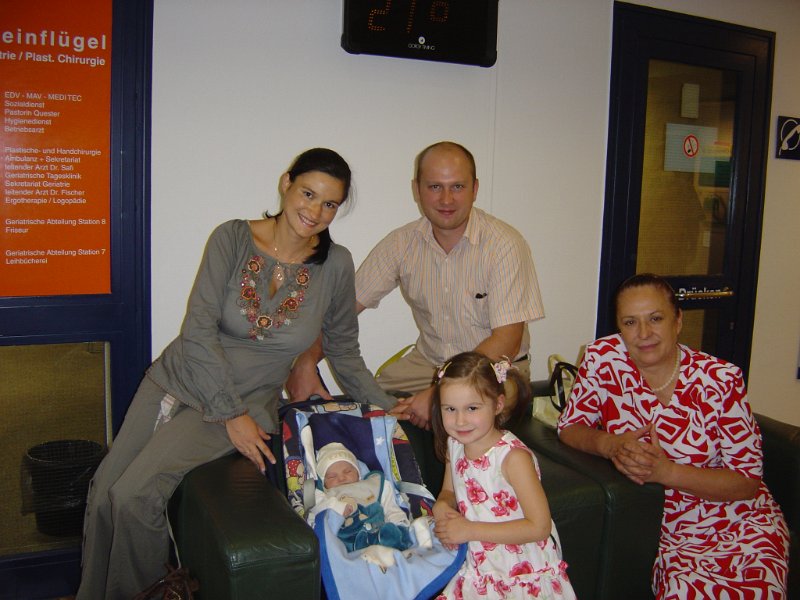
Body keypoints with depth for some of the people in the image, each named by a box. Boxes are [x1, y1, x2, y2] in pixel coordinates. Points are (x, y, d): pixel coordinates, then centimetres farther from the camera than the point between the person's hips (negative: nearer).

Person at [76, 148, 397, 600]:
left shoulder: (336, 265, -7)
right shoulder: (233, 238, -9)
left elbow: (345, 353, 5)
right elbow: (199, 330, -14)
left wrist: (390, 410, 2)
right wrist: (233, 414, -17)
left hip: (245, 401, -2)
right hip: (177, 379, 2)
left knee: (133, 497, -17)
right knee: (103, 493, 0)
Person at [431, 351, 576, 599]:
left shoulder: (513, 456, -22)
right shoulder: (454, 445, -2)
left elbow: (540, 526, -23)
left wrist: (470, 530, -23)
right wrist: (441, 506, -10)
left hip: (524, 575, -5)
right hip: (478, 568, 5)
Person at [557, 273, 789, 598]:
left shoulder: (720, 379, -12)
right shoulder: (602, 358, -9)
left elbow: (748, 481, -9)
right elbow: (570, 427, 1)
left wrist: (666, 472, -23)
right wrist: (609, 445, -21)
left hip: (737, 522, 0)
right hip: (665, 528, 0)